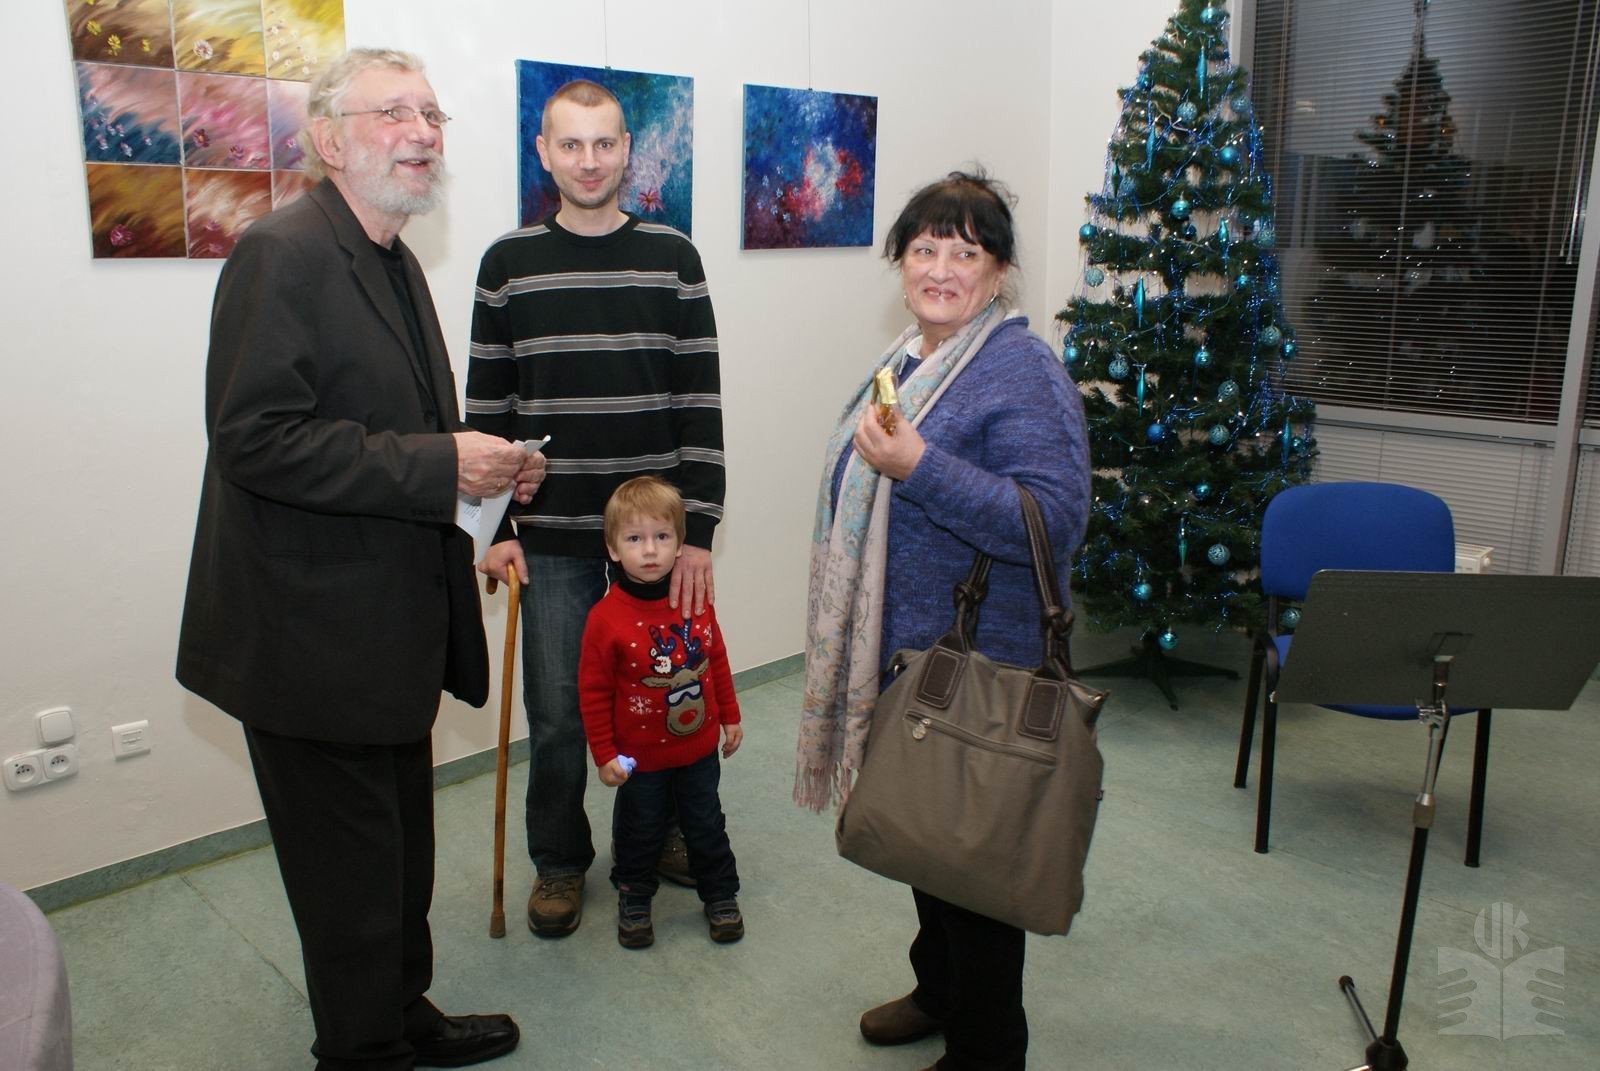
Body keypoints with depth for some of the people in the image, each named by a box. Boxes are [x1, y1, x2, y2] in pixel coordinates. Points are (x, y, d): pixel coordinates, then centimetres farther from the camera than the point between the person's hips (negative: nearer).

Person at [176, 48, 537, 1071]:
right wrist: (440, 467, -25)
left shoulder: (392, 260, 13)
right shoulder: (283, 252, -16)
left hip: (389, 623, 9)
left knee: (401, 844, 22)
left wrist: (486, 464, 3)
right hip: (314, 632, -9)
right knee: (351, 863, 7)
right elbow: (255, 437, -25)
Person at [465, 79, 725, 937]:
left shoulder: (672, 258, 2)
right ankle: (559, 859, 29)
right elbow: (486, 407, 5)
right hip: (551, 538, 0)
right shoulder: (508, 263, 3)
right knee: (556, 711, 8)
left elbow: (701, 407, -1)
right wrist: (494, 527, -1)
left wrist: (698, 532, -6)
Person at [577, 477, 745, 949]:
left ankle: (721, 896, 38)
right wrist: (604, 754, -12)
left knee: (707, 827, 18)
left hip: (698, 747, 3)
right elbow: (594, 692, -13)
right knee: (640, 833, 16)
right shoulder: (607, 617, -20)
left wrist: (730, 716, 11)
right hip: (640, 756, -3)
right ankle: (633, 901, 38)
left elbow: (717, 660, 6)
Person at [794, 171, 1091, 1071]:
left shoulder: (1023, 373, -18)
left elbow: (1053, 523, -28)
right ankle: (938, 987, 44)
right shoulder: (907, 358, 10)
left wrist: (919, 467, -33)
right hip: (899, 648, 9)